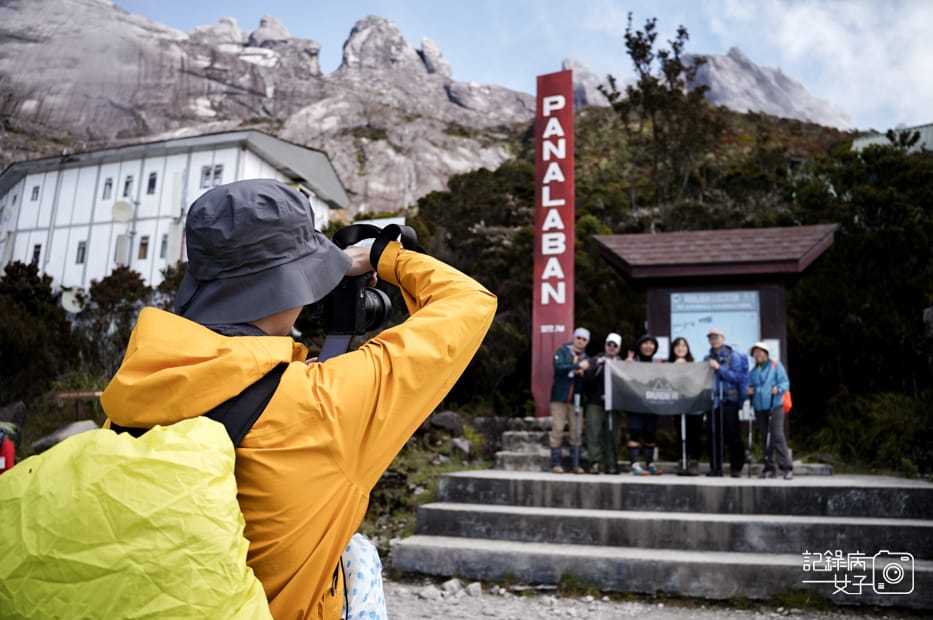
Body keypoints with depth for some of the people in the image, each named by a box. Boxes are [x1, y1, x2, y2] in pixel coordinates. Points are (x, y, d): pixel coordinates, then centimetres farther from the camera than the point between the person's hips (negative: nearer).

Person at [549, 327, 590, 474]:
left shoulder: (586, 358, 15)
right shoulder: (562, 351, 5)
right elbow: (558, 367, -13)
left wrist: (583, 373, -13)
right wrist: (577, 366, -18)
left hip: (576, 399, 3)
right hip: (560, 397, -3)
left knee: (576, 432, 1)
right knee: (557, 430, -4)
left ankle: (576, 464, 7)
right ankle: (555, 463, 1)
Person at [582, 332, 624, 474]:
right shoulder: (595, 360, 9)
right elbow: (586, 379, -5)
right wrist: (597, 367, -16)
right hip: (595, 403, -1)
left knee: (612, 435, 1)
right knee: (594, 433, -7)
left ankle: (611, 465, 7)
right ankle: (595, 462, -4)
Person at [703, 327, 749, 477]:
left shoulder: (733, 356, 2)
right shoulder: (708, 358, 14)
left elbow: (737, 377, -9)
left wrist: (719, 368, -13)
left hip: (729, 399, -4)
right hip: (712, 399, 4)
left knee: (731, 434, -4)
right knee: (714, 435, 1)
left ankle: (736, 467, 5)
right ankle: (716, 468, 6)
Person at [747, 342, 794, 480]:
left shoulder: (775, 365, 3)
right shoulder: (753, 371, 17)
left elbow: (785, 383, -3)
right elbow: (750, 386, 25)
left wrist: (778, 389, -23)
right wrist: (749, 390, 2)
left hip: (775, 406, -5)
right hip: (759, 408, 5)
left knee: (777, 435, -15)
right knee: (765, 437, 9)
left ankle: (787, 467, -13)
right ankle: (769, 468, 14)